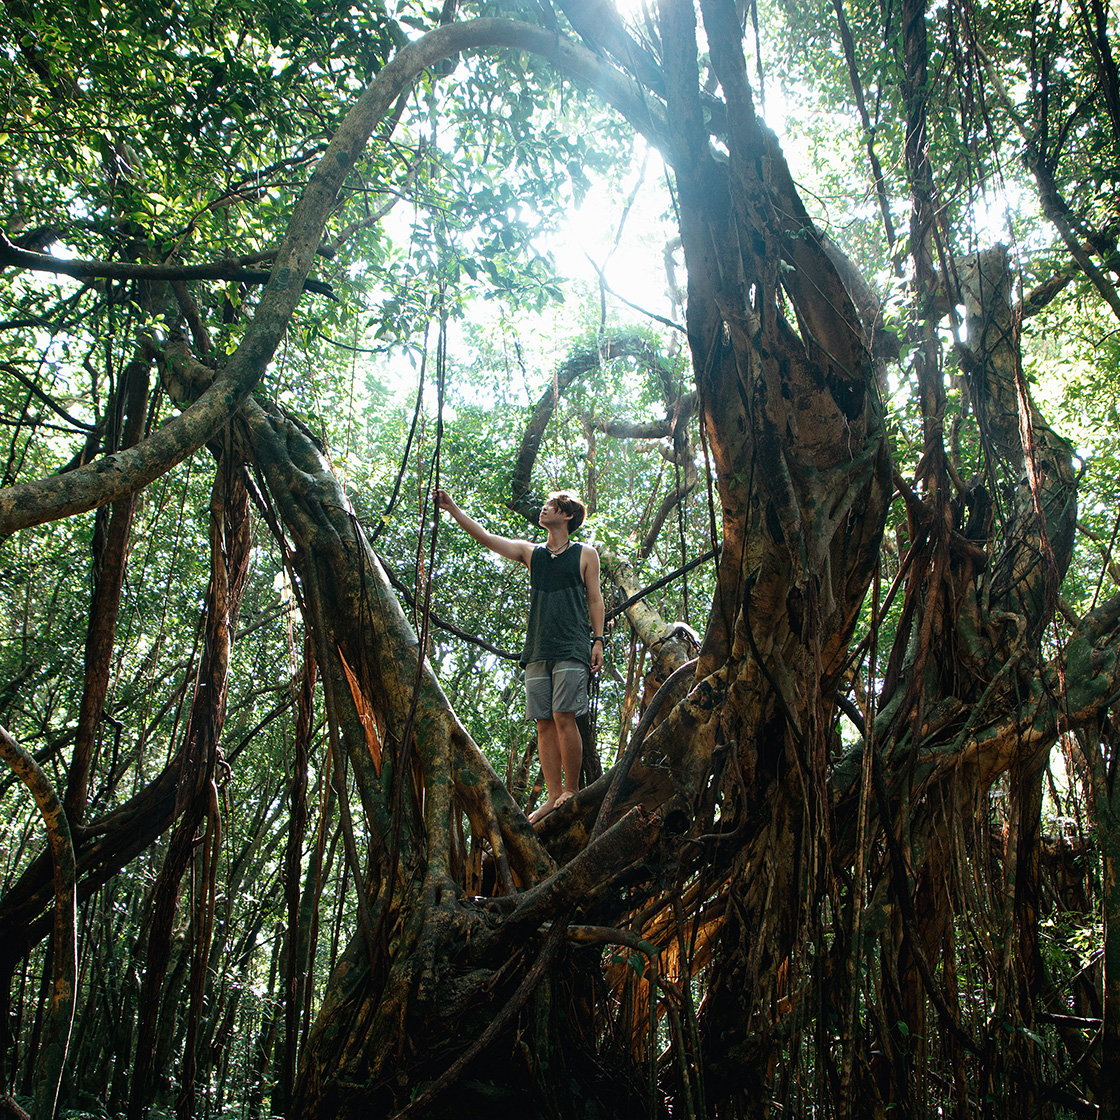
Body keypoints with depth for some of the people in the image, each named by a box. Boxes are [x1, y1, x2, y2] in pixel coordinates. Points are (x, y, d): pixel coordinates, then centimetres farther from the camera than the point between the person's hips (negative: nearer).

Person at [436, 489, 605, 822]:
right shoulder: (530, 552, 17)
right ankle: (553, 795, 1)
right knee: (544, 723, 0)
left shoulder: (585, 554, 9)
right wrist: (452, 509, 9)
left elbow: (594, 599, 8)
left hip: (571, 649, -4)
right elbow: (485, 537, 14)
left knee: (564, 718, -13)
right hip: (537, 651, 4)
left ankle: (572, 790, -5)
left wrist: (598, 639, -2)